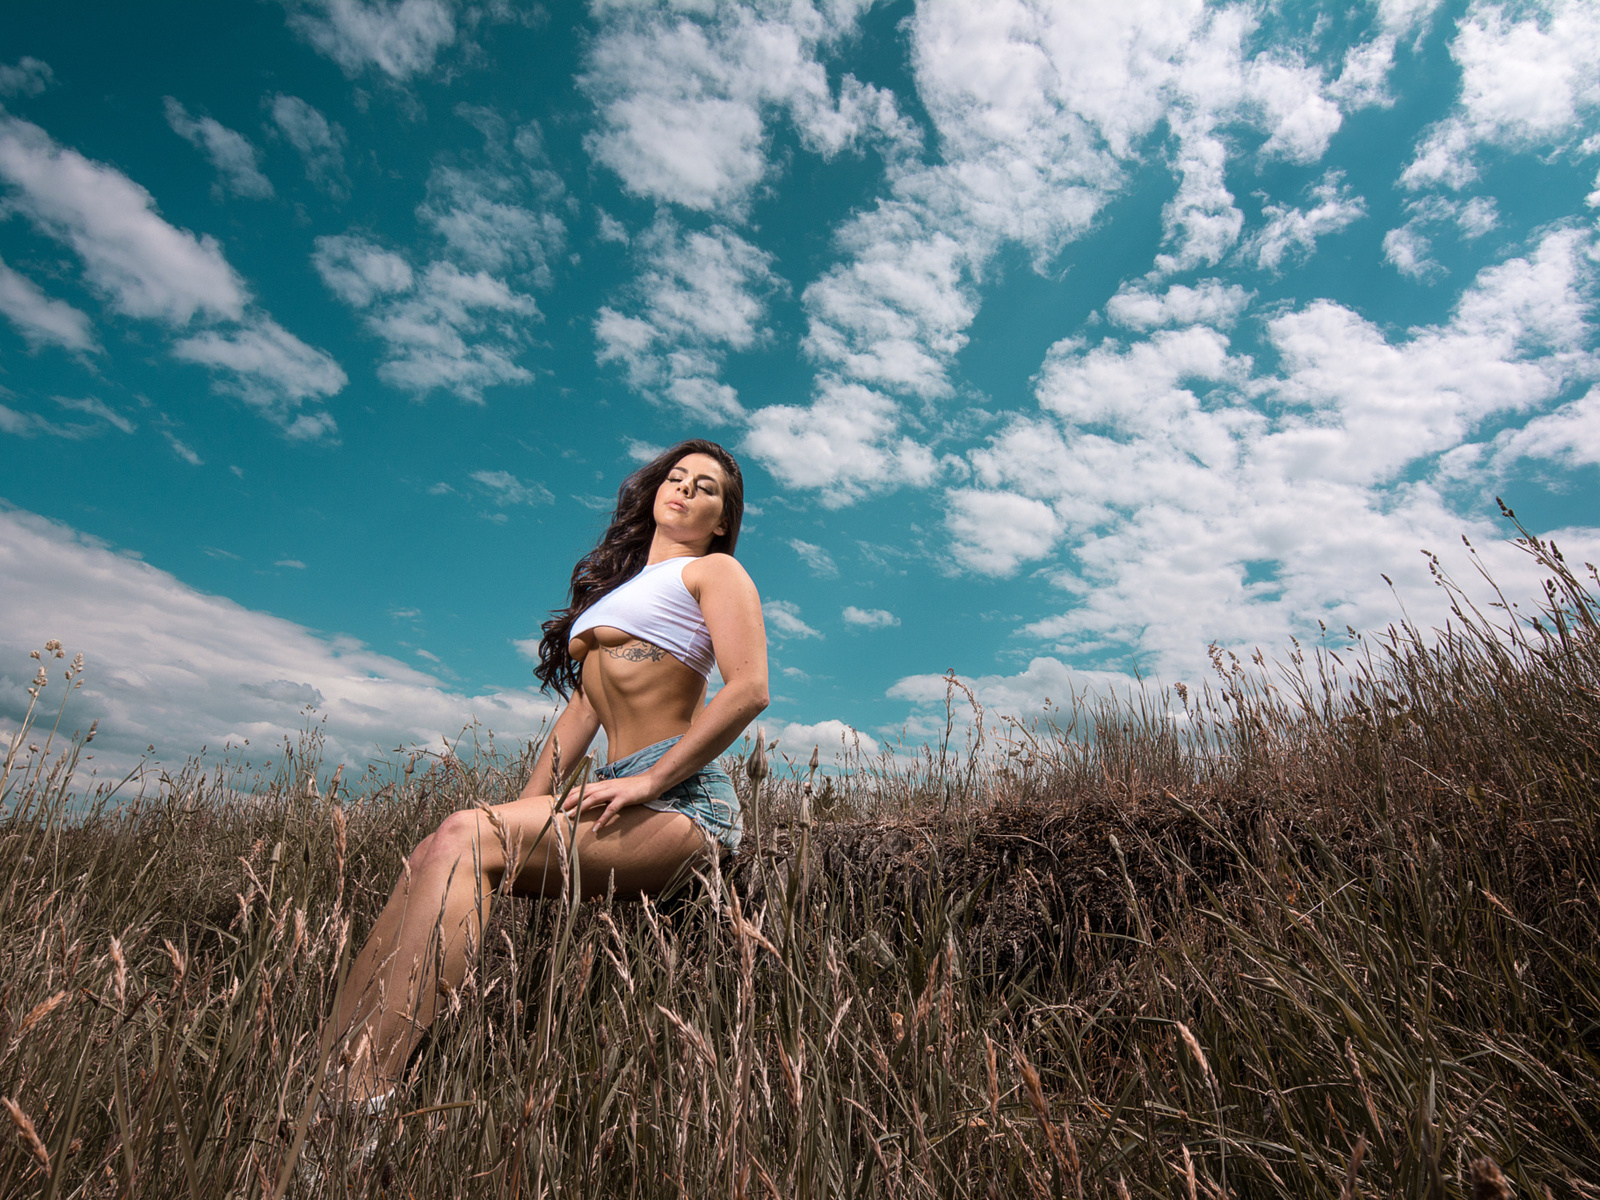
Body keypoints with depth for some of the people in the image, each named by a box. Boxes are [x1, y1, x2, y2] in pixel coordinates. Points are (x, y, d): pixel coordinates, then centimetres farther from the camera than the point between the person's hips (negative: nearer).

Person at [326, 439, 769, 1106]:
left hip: (684, 800, -7)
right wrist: (525, 809, 14)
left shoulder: (714, 571, 6)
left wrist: (648, 780, -15)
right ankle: (329, 1065, -17)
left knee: (467, 838, -23)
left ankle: (359, 1099, -27)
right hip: (629, 799, 7)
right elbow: (583, 706, 24)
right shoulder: (620, 583, 28)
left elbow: (749, 689, -10)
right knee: (434, 855, -12)